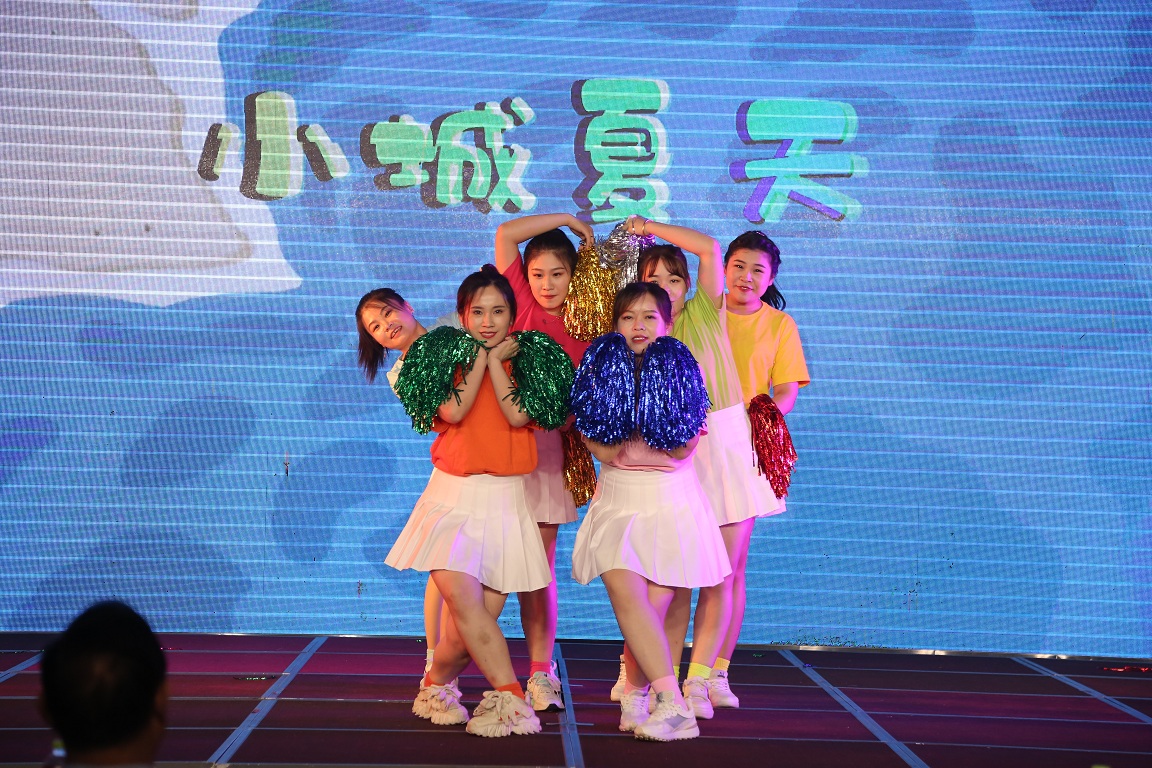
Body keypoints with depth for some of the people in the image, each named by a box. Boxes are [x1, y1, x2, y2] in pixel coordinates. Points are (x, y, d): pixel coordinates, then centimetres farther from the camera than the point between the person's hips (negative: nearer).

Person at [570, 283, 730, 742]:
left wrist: (654, 391, -17)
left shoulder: (681, 371, 1)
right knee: (627, 597, -20)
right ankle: (672, 703, -23)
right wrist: (630, 387, -15)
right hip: (618, 501, 1)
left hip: (672, 501, 0)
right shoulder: (604, 372, 2)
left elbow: (683, 447, -11)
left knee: (652, 609, -8)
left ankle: (634, 696, 15)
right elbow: (605, 449, -10)